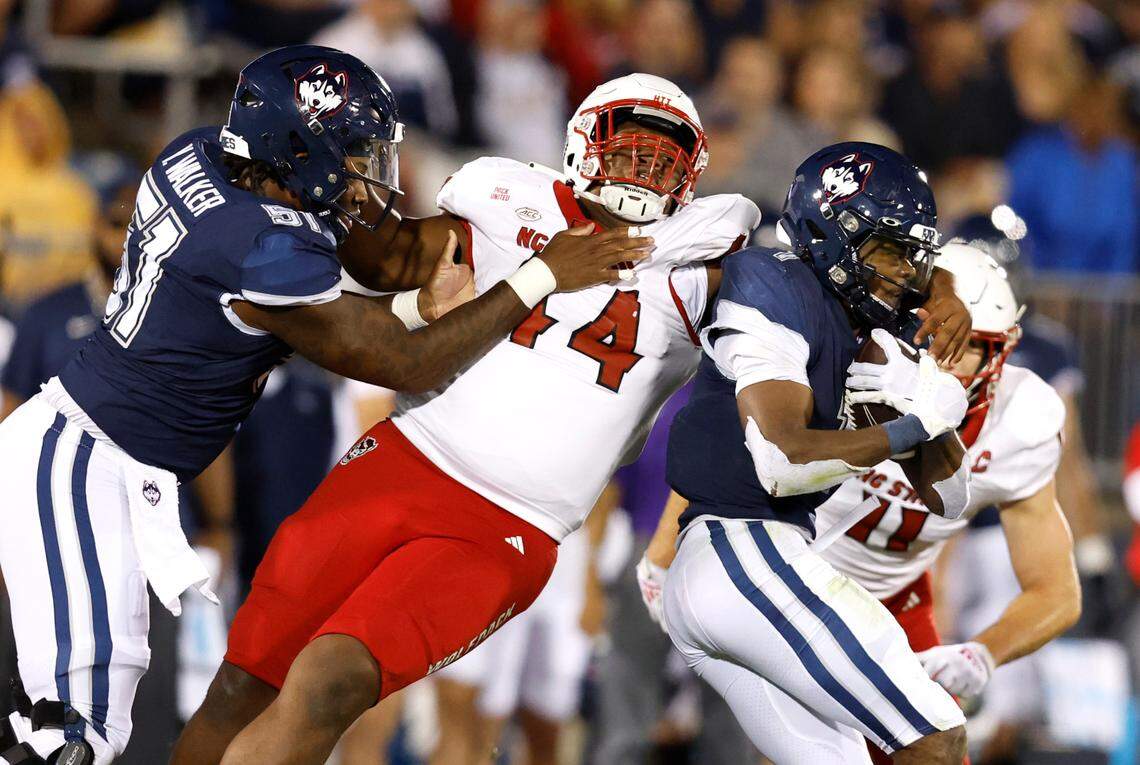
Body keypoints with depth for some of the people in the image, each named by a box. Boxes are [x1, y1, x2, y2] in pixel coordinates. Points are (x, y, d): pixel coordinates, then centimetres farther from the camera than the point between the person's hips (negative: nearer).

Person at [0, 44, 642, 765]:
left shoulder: (196, 158, 2)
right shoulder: (268, 253, -23)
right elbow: (404, 367, -14)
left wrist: (419, 307, 2)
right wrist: (542, 277, -12)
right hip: (83, 463, -10)